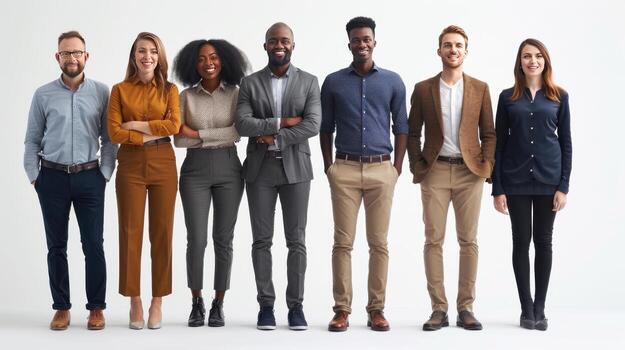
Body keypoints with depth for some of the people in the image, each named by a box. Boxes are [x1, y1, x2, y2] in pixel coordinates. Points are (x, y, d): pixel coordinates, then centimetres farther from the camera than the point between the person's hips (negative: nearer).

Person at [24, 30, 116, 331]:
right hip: (53, 177, 1)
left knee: (94, 245, 0)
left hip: (89, 177, -1)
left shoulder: (102, 92, 2)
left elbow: (108, 138, 4)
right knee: (57, 246, 6)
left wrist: (105, 173, -3)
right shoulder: (43, 95, 4)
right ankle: (61, 308, 15)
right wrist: (34, 176, 0)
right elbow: (32, 140, 7)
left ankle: (96, 308, 10)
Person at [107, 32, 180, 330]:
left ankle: (157, 303, 10)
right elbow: (114, 132, -5)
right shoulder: (120, 90, 5)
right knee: (130, 233, 0)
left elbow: (174, 126, -8)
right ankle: (135, 302, 8)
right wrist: (151, 135, -11)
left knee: (162, 233, 2)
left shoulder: (170, 90, 7)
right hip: (131, 165, 0)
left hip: (163, 165, 1)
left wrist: (135, 125, -10)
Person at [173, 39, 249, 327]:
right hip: (195, 170, 0)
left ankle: (218, 305, 14)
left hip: (228, 169, 0)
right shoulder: (186, 96, 2)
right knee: (196, 239, -3)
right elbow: (179, 140, -5)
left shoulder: (235, 94, 2)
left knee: (223, 239, 4)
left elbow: (237, 133, -10)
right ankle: (196, 304, 12)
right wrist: (218, 136, -11)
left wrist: (197, 134, -12)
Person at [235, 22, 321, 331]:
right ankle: (265, 304, 9)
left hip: (295, 167, 0)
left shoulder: (309, 82, 5)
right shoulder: (250, 83, 5)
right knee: (262, 240, 3)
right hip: (259, 169, 0)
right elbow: (242, 123, -8)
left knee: (296, 240, 1)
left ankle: (295, 305, 8)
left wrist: (275, 138, -14)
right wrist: (281, 122, -14)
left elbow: (313, 124, -8)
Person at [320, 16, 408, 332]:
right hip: (345, 169, 0)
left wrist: (397, 167, 2)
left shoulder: (393, 82, 7)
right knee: (343, 242, -1)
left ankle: (376, 309, 8)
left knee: (379, 243, 2)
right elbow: (325, 128, 10)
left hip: (381, 169, 0)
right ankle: (341, 309, 3)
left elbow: (401, 127, 9)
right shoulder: (333, 82, 7)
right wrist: (328, 167, 3)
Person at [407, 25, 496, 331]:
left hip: (469, 172, 0)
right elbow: (413, 133, 8)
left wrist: (486, 165, -3)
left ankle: (465, 309, 9)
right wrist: (417, 168, -1)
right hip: (435, 172, 0)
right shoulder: (423, 89, 5)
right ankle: (438, 309, 5)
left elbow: (489, 133, 9)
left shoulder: (480, 89, 7)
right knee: (434, 240, -1)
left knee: (468, 240, 2)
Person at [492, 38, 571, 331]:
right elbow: (499, 144, 3)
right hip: (516, 180, 0)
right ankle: (527, 309, 12)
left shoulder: (559, 97, 4)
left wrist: (563, 186, -4)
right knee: (521, 241, 4)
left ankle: (540, 308, 14)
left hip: (548, 179, 0)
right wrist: (497, 188, -2)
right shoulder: (508, 98, 4)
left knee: (543, 241, 6)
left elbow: (566, 143, 4)